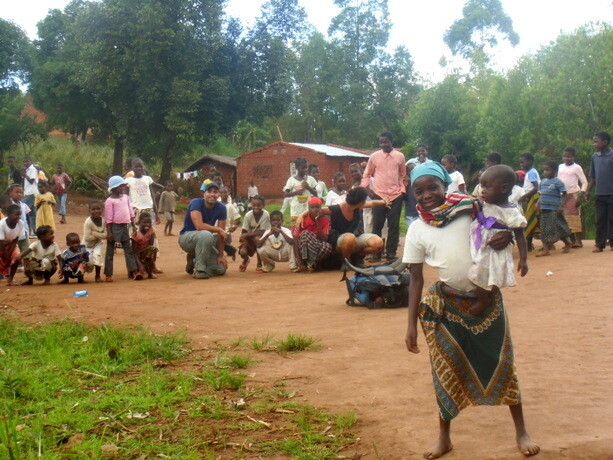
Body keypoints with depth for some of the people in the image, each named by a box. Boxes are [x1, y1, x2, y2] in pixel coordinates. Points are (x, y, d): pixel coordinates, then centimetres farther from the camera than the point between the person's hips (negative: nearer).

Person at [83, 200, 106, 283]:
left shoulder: (103, 220, -13)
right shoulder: (88, 222, -25)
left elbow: (105, 235, -11)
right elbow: (87, 237, -27)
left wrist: (94, 233, -24)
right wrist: (100, 235, -23)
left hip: (98, 243, 2)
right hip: (88, 245, -2)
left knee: (97, 254, -22)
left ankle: (97, 276, -4)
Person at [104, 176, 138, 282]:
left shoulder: (126, 197, 8)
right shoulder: (110, 200, -9)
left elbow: (131, 212, 12)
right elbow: (108, 218, -10)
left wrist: (133, 226, 9)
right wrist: (109, 232, -13)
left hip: (124, 226, 6)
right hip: (114, 226, -6)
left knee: (129, 249, 8)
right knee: (110, 251, 1)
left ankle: (132, 270, 14)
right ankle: (108, 274, 4)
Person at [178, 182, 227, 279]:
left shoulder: (221, 208, -6)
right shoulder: (196, 203, -20)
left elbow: (221, 234, -6)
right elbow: (199, 226, -33)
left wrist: (220, 255, -8)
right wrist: (218, 229, -23)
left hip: (205, 241, 6)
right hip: (186, 238, -6)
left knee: (221, 269, -5)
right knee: (206, 234, -38)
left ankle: (194, 260, 19)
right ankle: (199, 270, -24)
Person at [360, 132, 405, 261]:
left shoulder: (399, 156, 3)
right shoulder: (374, 156, 1)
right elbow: (367, 174, 12)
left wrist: (402, 189, 4)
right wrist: (366, 187, 0)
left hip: (396, 195, 1)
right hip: (379, 195, -1)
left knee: (394, 225, 2)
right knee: (377, 224, 1)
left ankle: (391, 252, 8)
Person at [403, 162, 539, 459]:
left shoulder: (470, 209, -6)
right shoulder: (417, 230, -3)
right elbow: (416, 278, 1)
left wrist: (508, 235, -21)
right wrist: (412, 324, -2)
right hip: (447, 306, 1)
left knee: (501, 363, 6)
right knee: (446, 370, 5)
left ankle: (521, 431, 23)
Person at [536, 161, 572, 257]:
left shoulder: (558, 182, -8)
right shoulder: (543, 182, 11)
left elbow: (564, 194, -8)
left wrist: (561, 206, -17)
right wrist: (538, 203, 5)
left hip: (554, 210, -6)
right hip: (544, 209, 6)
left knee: (558, 228, -2)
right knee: (544, 229, 3)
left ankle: (568, 243, 16)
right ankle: (545, 249, 6)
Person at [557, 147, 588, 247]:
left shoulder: (576, 167, -4)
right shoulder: (560, 167, 12)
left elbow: (584, 183, -6)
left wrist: (580, 196, -16)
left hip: (573, 194, -6)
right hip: (563, 195, 6)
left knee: (575, 217, -9)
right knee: (566, 218, 5)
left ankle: (578, 240, -7)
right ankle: (573, 241, 10)